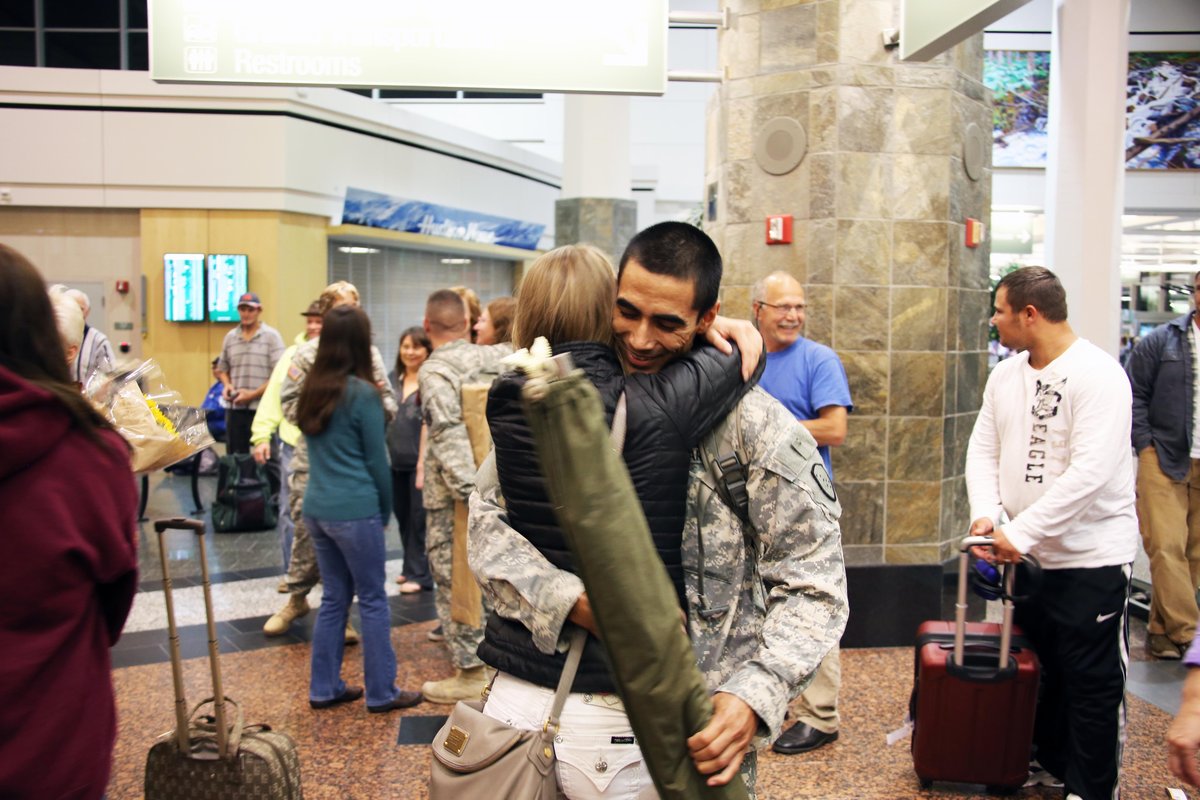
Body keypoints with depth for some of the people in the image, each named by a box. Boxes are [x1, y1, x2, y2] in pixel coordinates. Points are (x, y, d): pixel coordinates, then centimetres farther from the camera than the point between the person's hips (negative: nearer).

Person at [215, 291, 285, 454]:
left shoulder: (271, 336, -2)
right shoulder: (230, 337, 13)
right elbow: (223, 368, 22)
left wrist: (253, 394, -13)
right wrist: (227, 384, 0)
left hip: (262, 407, -5)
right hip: (234, 408, 5)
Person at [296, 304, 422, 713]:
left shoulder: (311, 389, 7)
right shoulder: (363, 394, -12)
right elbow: (377, 459, -7)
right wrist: (386, 508, 4)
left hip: (317, 507, 7)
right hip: (355, 510, -7)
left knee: (335, 596, 16)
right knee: (373, 600, 4)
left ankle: (324, 688, 22)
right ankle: (381, 692, 11)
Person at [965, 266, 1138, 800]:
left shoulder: (1097, 374, -18)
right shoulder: (1005, 375, 6)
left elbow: (1090, 472, -26)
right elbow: (983, 451, 6)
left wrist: (1020, 532, -25)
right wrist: (986, 514, -12)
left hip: (1091, 558, -7)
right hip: (1027, 554, 7)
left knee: (1092, 683, 4)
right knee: (1043, 669, 21)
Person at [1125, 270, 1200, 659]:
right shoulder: (1163, 340, 2)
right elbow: (1134, 393, 3)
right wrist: (1145, 444, -4)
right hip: (1165, 461, -2)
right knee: (1166, 547, -9)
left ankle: (1163, 629, 19)